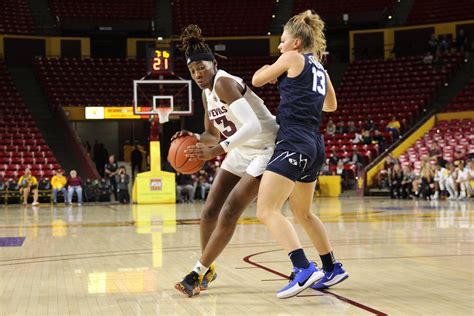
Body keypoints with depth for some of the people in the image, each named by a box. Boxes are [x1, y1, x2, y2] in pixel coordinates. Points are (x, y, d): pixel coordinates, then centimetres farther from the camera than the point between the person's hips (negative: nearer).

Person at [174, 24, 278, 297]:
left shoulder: (224, 83, -23)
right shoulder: (207, 93, 5)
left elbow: (253, 125, -35)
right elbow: (214, 135, 17)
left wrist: (217, 151, -39)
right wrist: (195, 138, -5)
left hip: (266, 150, -9)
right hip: (241, 151, 9)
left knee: (228, 213, -13)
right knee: (210, 212, 6)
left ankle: (198, 273, -2)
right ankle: (208, 270, 25)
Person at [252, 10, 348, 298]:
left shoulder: (293, 58, -2)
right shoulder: (320, 69, 19)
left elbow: (257, 80, 8)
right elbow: (331, 105, 34)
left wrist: (267, 69, 28)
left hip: (294, 144, -9)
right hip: (314, 146, 9)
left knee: (267, 211, -15)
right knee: (303, 213, 24)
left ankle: (304, 269, -27)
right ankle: (332, 269, 30)